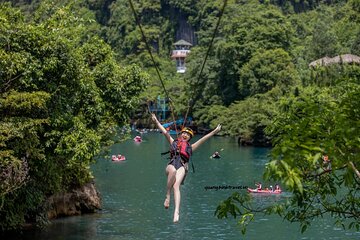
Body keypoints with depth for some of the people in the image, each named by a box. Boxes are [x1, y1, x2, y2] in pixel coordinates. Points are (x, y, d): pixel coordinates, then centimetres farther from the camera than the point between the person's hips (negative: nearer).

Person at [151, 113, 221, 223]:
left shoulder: (190, 147, 31)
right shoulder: (173, 142, 30)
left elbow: (203, 139, 28)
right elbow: (165, 132, 23)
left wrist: (214, 131, 23)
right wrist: (156, 121, 14)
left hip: (182, 166, 0)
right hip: (171, 164, 0)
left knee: (176, 186, -28)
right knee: (173, 171, -40)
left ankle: (176, 211, -42)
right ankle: (167, 196, -28)